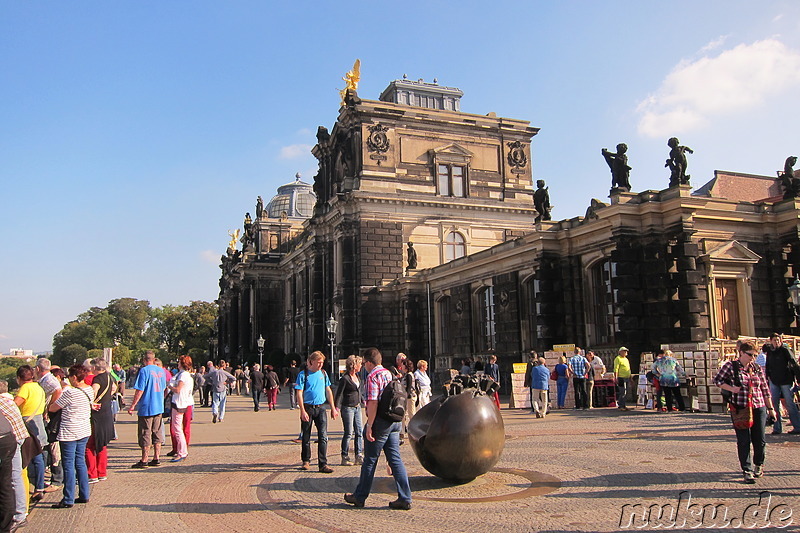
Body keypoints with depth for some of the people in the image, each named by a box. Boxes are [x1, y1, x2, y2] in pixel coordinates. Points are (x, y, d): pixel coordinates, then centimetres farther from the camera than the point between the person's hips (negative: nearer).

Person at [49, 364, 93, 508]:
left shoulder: (70, 393, -19)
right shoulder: (90, 390, 3)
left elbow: (52, 408, -10)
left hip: (69, 433, -7)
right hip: (85, 431, 7)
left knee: (69, 465, 0)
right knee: (80, 462, 15)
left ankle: (68, 500, 7)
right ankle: (84, 495, 19)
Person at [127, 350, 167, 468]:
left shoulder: (144, 370, -11)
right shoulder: (161, 371, 9)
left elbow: (140, 390, -15)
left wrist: (133, 405, -8)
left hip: (146, 408, -6)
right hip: (159, 407, 6)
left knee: (145, 435, 0)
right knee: (157, 434, 11)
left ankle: (144, 461, 4)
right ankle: (156, 459, 15)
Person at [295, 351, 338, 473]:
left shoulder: (323, 373, 9)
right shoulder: (303, 375, -4)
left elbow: (328, 391, 16)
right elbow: (299, 394, -8)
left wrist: (333, 408, 13)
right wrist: (303, 411, -16)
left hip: (321, 408, 3)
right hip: (308, 408, -3)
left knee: (323, 436, -5)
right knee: (306, 437, 8)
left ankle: (323, 464, -3)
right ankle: (306, 461, 25)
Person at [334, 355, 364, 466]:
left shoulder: (356, 376, 9)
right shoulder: (345, 379, -15)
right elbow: (339, 394, -13)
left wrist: (362, 401, 27)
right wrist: (337, 407, -19)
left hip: (357, 407, 8)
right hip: (348, 408, -8)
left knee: (360, 432, 7)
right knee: (348, 433, -3)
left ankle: (359, 456, 13)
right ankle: (345, 458, 7)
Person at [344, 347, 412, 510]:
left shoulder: (373, 377, -12)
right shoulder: (389, 374, 13)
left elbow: (373, 403, -19)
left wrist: (369, 426, -18)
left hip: (380, 422, -7)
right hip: (395, 421, 7)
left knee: (370, 461, 5)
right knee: (395, 459, 8)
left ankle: (359, 497, 18)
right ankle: (405, 498, 6)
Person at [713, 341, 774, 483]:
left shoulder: (757, 368, 9)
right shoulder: (731, 366, -3)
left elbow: (765, 389, 14)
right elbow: (717, 380, 2)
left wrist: (770, 408, 14)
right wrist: (731, 388, -12)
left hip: (759, 408, 4)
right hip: (740, 409, -3)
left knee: (760, 440, 7)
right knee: (744, 441, -1)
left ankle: (759, 464, 32)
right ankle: (747, 470, 8)